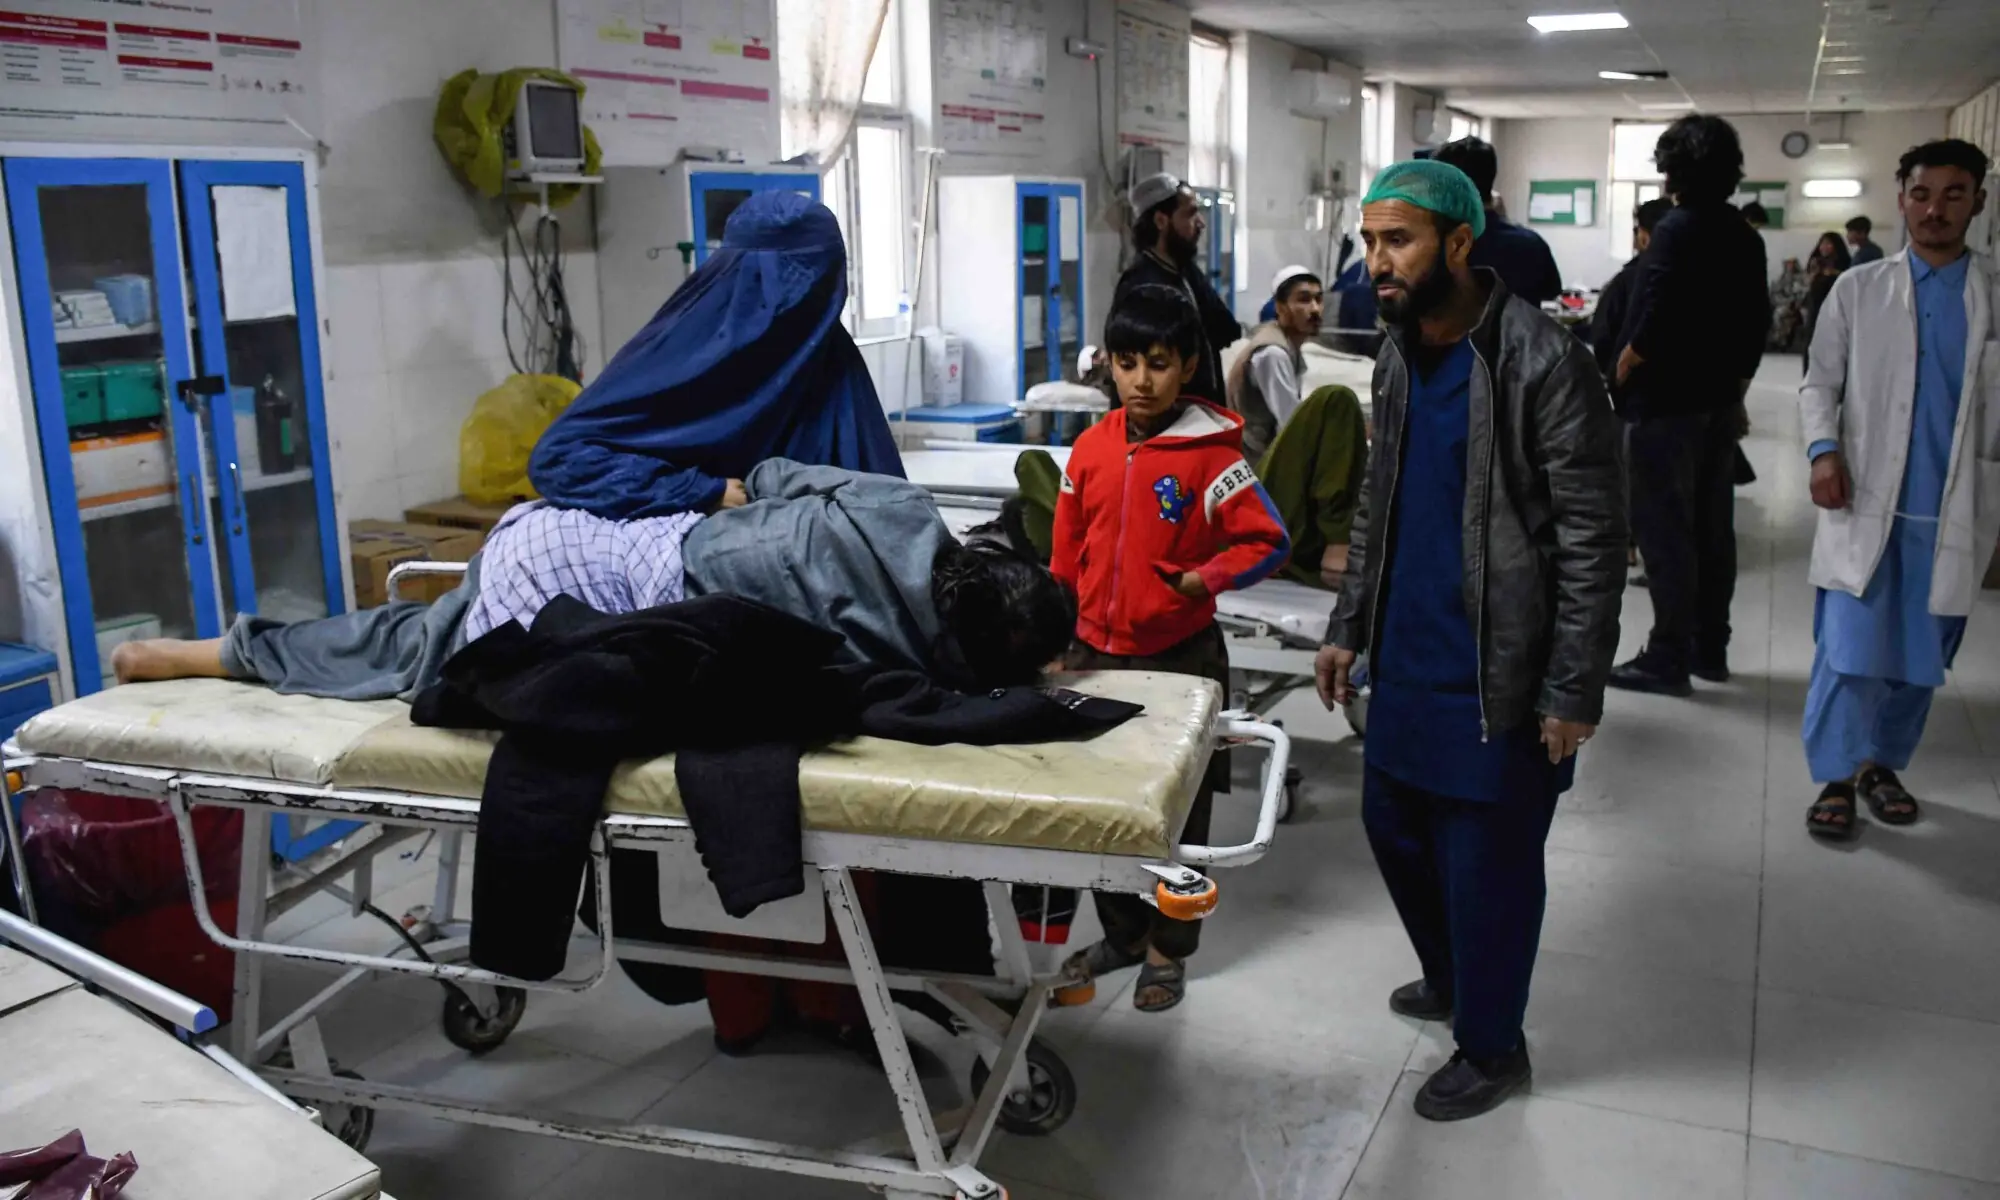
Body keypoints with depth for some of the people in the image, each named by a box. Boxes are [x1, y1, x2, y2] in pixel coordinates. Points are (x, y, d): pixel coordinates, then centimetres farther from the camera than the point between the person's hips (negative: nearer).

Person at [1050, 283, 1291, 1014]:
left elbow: (1267, 543, -8)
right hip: (1097, 653, 5)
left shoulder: (1211, 453, -11)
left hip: (1180, 657, -5)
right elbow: (1066, 553, 10)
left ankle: (1168, 949, 23)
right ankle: (1122, 932, 32)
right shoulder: (1091, 450, 3)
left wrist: (1197, 580, -18)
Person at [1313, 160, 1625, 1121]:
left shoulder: (1544, 362, -17)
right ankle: (1452, 979, 45)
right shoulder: (1399, 357, 7)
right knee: (1393, 825, 19)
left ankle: (1491, 1047, 27)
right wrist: (1349, 626, 13)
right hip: (1410, 657, 8)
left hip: (1499, 675, -7)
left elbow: (1592, 540, -16)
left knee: (1487, 863, 5)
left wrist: (1574, 690, -16)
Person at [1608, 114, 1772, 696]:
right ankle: (1710, 648, 20)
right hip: (1720, 400, 8)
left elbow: (1658, 311, -21)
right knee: (1713, 527, 12)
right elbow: (1756, 321, 13)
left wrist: (1624, 364, -6)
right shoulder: (1746, 236, 11)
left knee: (1664, 529, -5)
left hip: (1669, 398, -8)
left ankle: (1669, 658, -3)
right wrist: (1736, 385, 20)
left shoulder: (1677, 228, -14)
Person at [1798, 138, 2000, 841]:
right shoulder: (1857, 289, 4)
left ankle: (1883, 764, 27)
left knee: (1921, 658, 10)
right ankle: (1837, 780, 9)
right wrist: (1824, 450, -11)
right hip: (1866, 504, -1)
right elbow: (1819, 383, 6)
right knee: (1850, 650, -4)